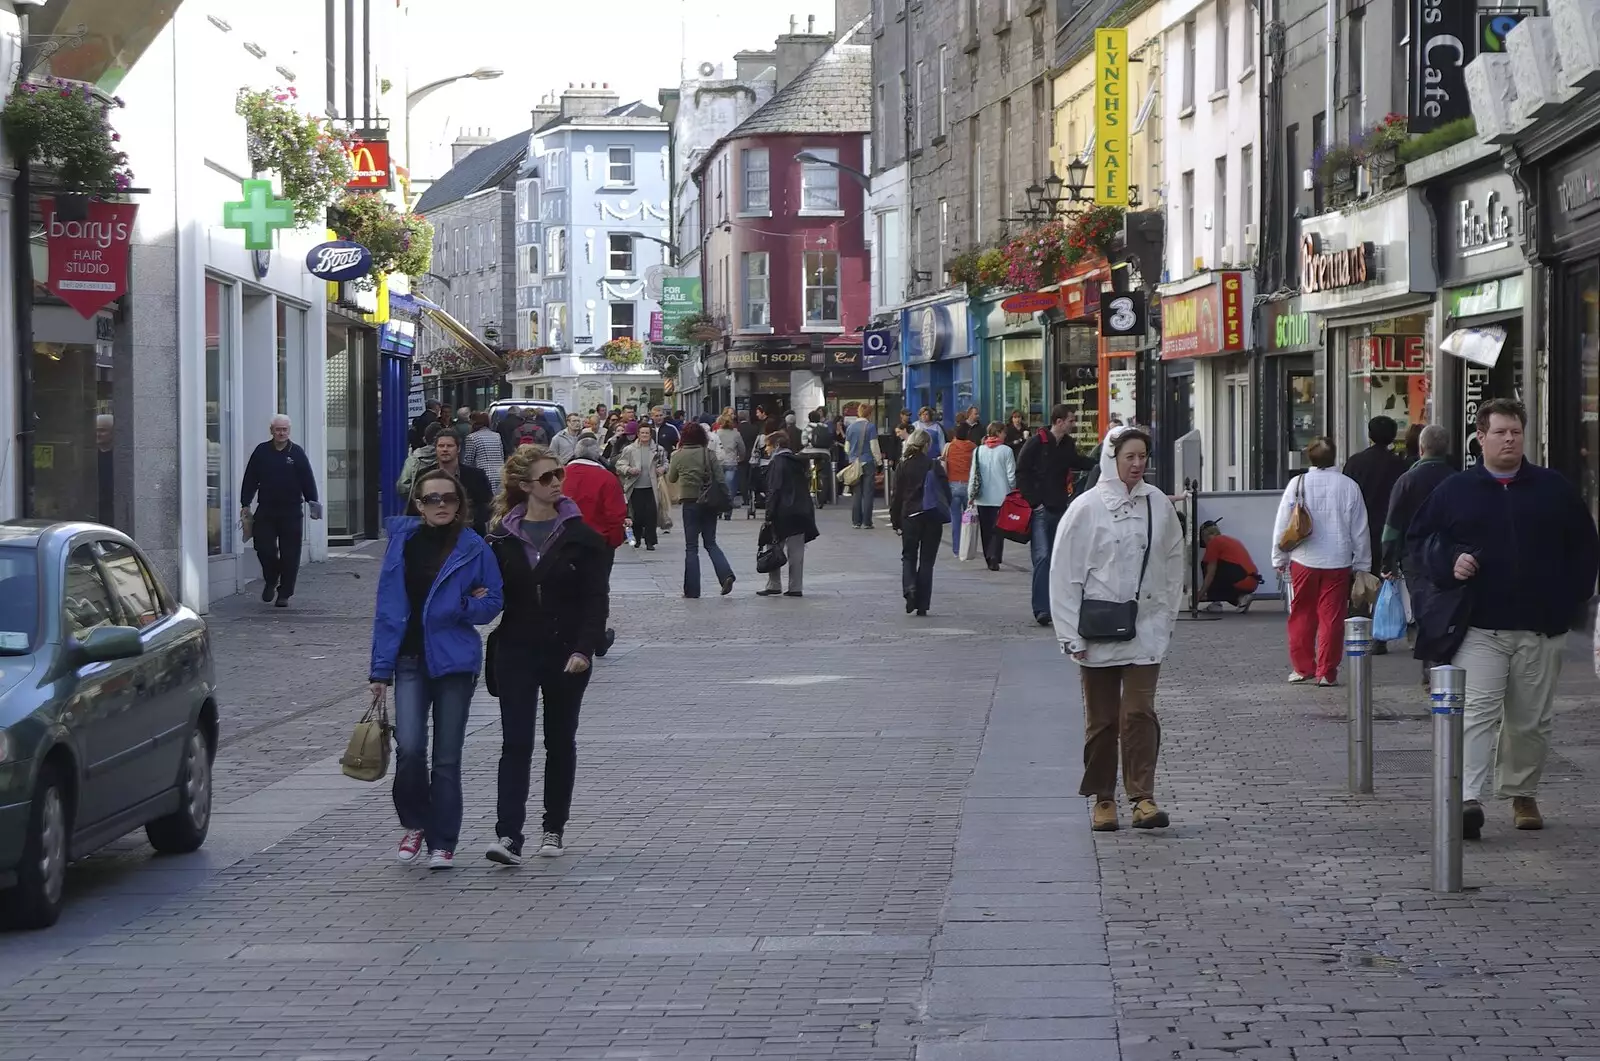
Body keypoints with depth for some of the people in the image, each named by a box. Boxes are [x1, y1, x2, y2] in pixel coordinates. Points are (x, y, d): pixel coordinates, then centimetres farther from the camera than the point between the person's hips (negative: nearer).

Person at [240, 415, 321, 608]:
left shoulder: (297, 453, 3)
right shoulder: (261, 452, 6)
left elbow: (308, 481, 3)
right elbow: (250, 480, 8)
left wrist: (313, 503, -5)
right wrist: (245, 504, 4)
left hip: (291, 511, -1)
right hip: (266, 510, 1)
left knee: (290, 554, -1)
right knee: (264, 548, -5)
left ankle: (284, 594, 7)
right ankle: (271, 580, 22)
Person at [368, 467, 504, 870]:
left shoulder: (473, 548, -2)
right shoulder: (403, 541, 3)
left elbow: (493, 603, 6)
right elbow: (387, 607, 4)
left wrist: (463, 607, -15)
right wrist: (381, 669, 2)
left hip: (454, 662, -1)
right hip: (410, 660, 1)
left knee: (447, 757, 4)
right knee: (409, 747, -12)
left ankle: (442, 843, 13)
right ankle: (415, 824, 13)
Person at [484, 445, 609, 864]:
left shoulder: (580, 535, -2)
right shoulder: (502, 538, 3)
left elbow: (596, 598, -5)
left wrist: (584, 648, -16)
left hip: (566, 653, 0)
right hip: (516, 653, 0)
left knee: (560, 742, 11)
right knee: (516, 742, -7)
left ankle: (554, 827, 24)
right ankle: (508, 835, -13)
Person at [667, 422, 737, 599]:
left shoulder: (678, 456, -5)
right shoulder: (709, 454, -1)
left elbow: (671, 479, 9)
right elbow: (720, 478, -3)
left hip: (690, 503, -2)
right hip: (710, 502, 2)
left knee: (691, 547, 3)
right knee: (711, 543, 14)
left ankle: (692, 590, 3)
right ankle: (725, 574, -9)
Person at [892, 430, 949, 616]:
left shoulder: (904, 466, -3)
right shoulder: (934, 465, -5)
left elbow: (897, 495, 0)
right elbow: (946, 490, -5)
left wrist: (895, 520, 7)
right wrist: (946, 513, 6)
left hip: (910, 516, 0)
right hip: (933, 517, 0)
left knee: (908, 556, 14)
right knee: (927, 560, 6)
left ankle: (909, 588, -15)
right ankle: (922, 605, 3)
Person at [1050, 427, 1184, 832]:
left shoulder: (1159, 505, 3)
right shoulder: (1087, 508, -5)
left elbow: (1173, 564, 14)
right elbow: (1064, 575, -4)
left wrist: (1167, 616, 9)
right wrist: (1072, 635, -7)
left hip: (1145, 629, 1)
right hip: (1098, 630, -1)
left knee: (1140, 713, -8)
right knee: (1101, 718, 7)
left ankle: (1143, 797, -8)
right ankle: (1103, 799, 17)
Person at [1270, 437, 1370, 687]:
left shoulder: (1297, 484, -4)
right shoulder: (1349, 486, -2)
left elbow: (1282, 525, 0)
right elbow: (1360, 530, 4)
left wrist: (1279, 558, 10)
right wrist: (1362, 564, 13)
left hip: (1303, 562, 0)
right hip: (1338, 563, 0)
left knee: (1301, 615, 11)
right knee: (1332, 617, 3)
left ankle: (1302, 667, 15)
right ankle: (1327, 672, 3)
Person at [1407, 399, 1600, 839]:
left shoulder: (1554, 489, 9)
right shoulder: (1455, 490, 7)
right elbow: (1417, 543, 12)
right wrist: (1449, 564, -8)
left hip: (1540, 629, 2)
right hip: (1480, 627, -2)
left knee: (1531, 720, 8)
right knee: (1476, 713, -14)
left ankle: (1522, 795, 23)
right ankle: (1468, 799, -20)